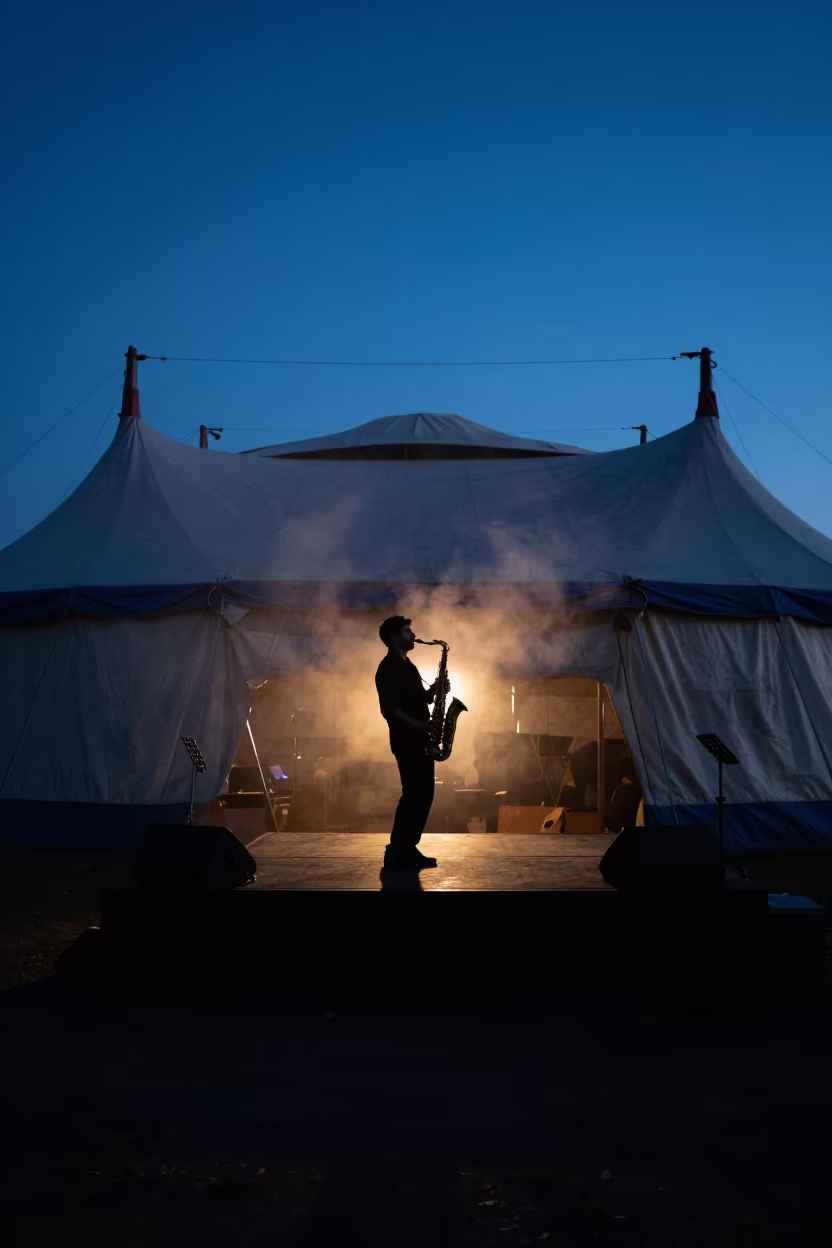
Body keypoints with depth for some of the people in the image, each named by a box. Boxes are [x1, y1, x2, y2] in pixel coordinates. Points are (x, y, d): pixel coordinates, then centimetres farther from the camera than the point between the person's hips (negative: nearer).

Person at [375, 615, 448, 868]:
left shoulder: (408, 666, 19)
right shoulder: (388, 668, -9)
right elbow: (389, 709, -18)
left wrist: (435, 689, 2)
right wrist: (420, 726, -21)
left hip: (420, 739, 9)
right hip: (405, 739, -9)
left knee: (423, 794, 7)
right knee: (413, 794, -11)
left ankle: (408, 848, 12)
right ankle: (396, 853, -6)